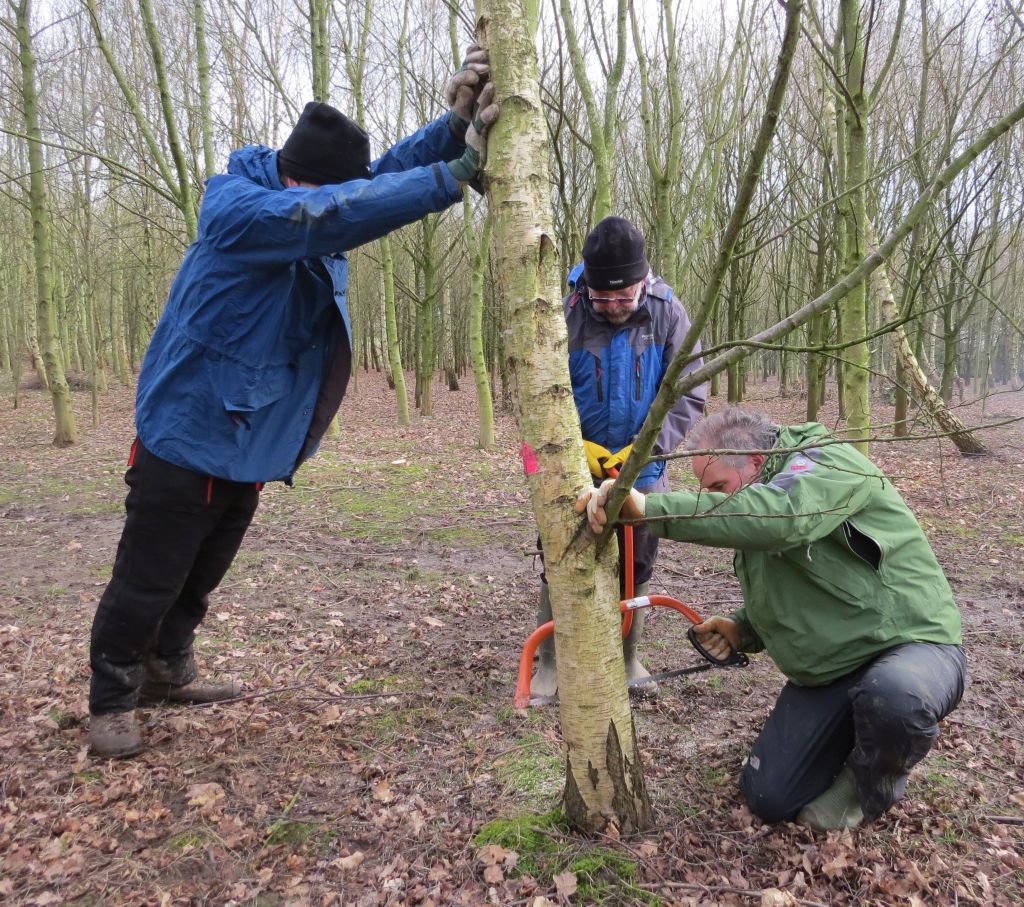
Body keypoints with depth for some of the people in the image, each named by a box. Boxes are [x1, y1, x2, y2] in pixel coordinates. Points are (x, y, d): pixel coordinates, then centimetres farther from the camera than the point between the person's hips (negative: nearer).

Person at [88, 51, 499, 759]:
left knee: (198, 583, 23)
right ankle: (112, 700, 26)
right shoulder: (239, 210, -24)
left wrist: (454, 124, -24)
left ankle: (168, 673, 42)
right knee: (145, 586, 6)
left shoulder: (311, 203, 1)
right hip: (185, 448, -8)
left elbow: (382, 176, -6)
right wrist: (457, 172, -40)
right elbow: (337, 213, -39)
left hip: (249, 453, 8)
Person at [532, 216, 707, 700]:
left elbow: (689, 396, -11)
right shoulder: (564, 315, -17)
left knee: (635, 569, 15)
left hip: (643, 473, 2)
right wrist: (574, 447, -24)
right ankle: (551, 661, 23)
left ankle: (627, 657, 34)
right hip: (577, 469, -1)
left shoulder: (669, 315, -12)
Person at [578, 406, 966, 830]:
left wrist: (650, 508, -48)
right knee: (767, 797, 0)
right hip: (827, 669, 8)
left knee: (893, 695, -41)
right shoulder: (754, 512, 8)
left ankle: (876, 783, -6)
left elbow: (777, 516, -43)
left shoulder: (827, 461, -20)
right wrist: (742, 629, -3)